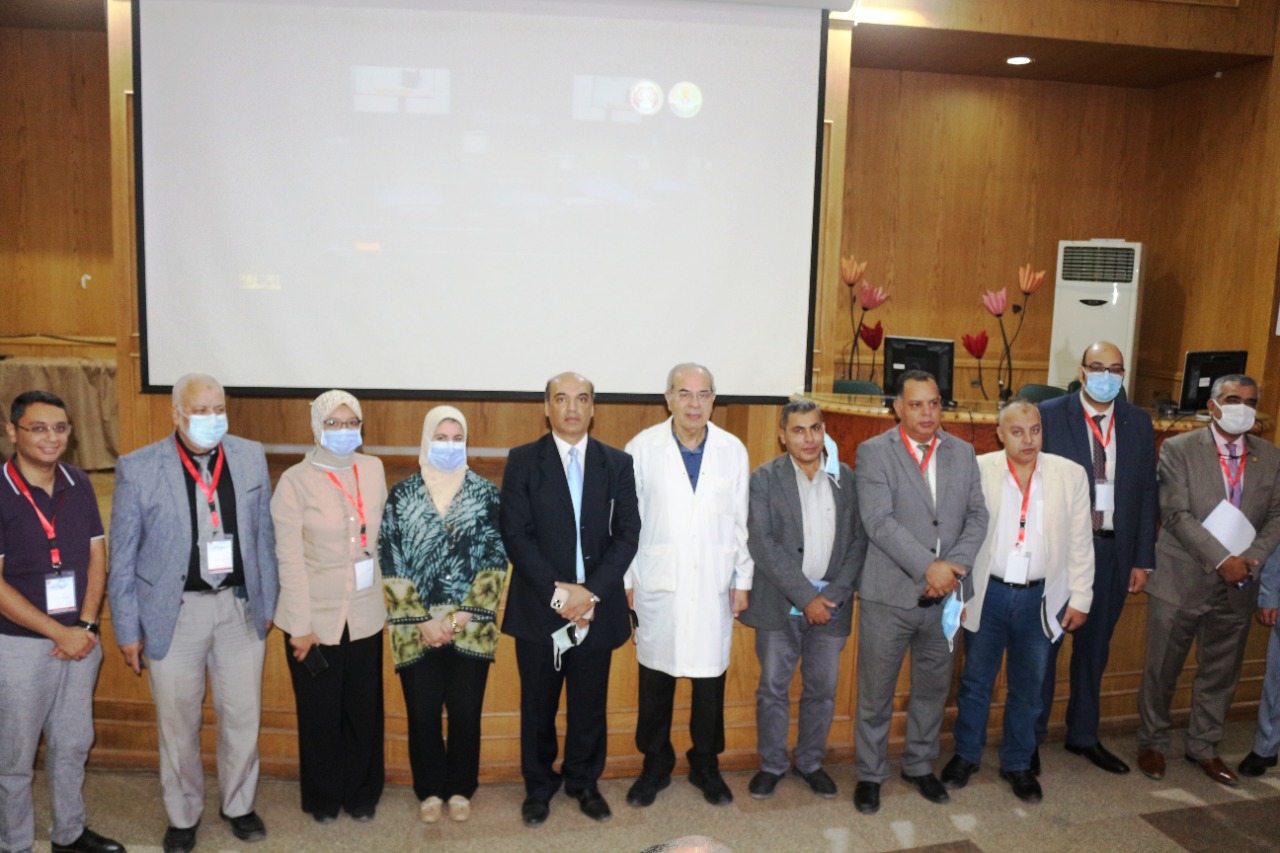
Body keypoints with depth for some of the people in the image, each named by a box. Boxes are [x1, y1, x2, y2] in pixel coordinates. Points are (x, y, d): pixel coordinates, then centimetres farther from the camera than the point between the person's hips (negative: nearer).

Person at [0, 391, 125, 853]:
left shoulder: (79, 484, 2)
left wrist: (86, 625, -7)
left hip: (79, 640, 5)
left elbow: (97, 556, 5)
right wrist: (59, 633, -15)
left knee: (73, 745, 18)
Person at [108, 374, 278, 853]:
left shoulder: (251, 457, -1)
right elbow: (123, 557, -3)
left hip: (240, 607, 2)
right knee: (178, 724, 13)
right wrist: (127, 631, -2)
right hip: (174, 613, -2)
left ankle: (238, 805, 35)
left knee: (243, 718, 12)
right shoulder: (138, 469, -8)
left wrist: (267, 602, 8)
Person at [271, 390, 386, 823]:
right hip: (315, 616, -3)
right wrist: (300, 626, -10)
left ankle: (362, 793, 33)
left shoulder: (373, 470, 2)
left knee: (364, 710, 10)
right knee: (320, 714, 11)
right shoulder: (295, 480, -10)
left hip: (364, 614, 3)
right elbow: (289, 558, -10)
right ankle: (323, 798, 34)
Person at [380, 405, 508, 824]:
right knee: (423, 713, 9)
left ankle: (461, 788, 28)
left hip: (471, 628, 0)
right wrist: (423, 622, -9)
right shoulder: (402, 494, 1)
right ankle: (430, 789, 29)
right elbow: (392, 565, -2)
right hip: (417, 629, 0)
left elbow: (494, 561, -3)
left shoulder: (485, 493, 1)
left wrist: (460, 619, -10)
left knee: (466, 712, 8)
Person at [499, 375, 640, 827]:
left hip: (597, 607, 1)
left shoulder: (618, 463, 4)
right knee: (538, 704, 12)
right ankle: (539, 786, 31)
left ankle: (584, 781, 33)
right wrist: (556, 591, -16)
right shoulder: (523, 460, -1)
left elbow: (627, 533, -2)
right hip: (538, 606, -1)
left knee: (590, 704, 12)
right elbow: (515, 533, -8)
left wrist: (591, 591, -14)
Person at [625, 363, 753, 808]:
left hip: (714, 586, 1)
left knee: (710, 683, 8)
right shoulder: (642, 448, -4)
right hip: (658, 584, -1)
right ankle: (655, 765, 29)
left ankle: (706, 766, 29)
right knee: (655, 684, 9)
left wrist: (742, 580, 6)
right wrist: (627, 579, -1)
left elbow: (741, 522, 6)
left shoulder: (733, 451, 1)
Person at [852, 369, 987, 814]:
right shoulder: (874, 452, -7)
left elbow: (977, 516, 4)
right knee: (876, 693, 7)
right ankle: (869, 774, 24)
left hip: (944, 595, 4)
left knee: (933, 689, 17)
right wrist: (929, 567, -21)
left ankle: (919, 765, 36)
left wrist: (953, 566, -11)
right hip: (889, 594, -4)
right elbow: (879, 521, -16)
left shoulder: (963, 453, 8)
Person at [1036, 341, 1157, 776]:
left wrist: (1143, 560, 5)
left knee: (1094, 646, 16)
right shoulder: (1049, 415, -7)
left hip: (1114, 551, 4)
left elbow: (1146, 493, 7)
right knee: (1044, 644, 7)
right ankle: (1030, 737, 22)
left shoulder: (1138, 422, 5)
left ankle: (1083, 735, 33)